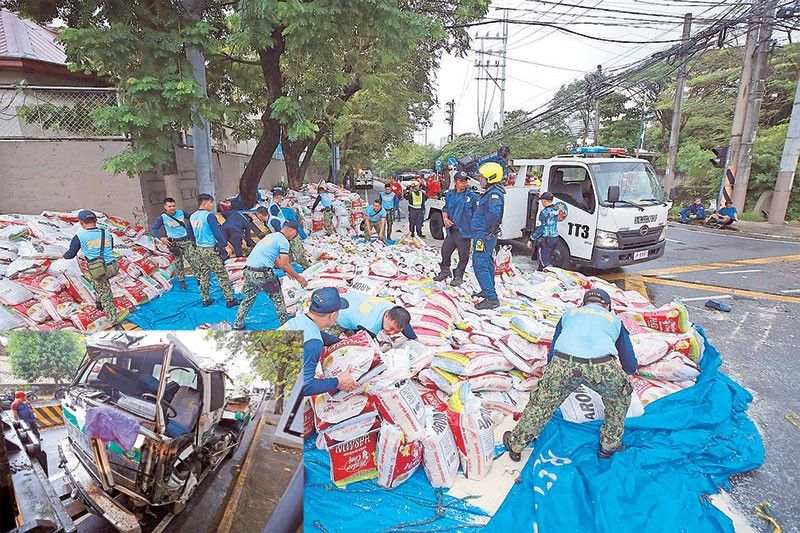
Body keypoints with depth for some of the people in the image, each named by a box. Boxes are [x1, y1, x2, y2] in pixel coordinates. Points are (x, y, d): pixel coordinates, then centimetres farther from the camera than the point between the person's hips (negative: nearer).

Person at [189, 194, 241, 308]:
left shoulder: (192, 217, 8)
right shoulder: (209, 215, -15)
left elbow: (192, 233, 17)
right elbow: (217, 231, -14)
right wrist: (224, 243, -4)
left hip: (199, 249, 8)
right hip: (210, 249, -8)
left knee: (203, 275, 14)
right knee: (222, 275, -2)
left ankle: (205, 300, 21)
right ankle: (229, 299, 2)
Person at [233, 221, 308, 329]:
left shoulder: (271, 236, 21)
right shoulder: (283, 241, -6)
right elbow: (285, 264, -8)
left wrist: (286, 270, 35)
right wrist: (298, 277, 2)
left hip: (248, 270, 8)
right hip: (262, 273, -8)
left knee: (248, 298, 21)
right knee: (277, 298, 11)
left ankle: (238, 324, 26)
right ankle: (285, 322, 21)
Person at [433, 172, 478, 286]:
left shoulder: (472, 196, -6)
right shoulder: (450, 195, 8)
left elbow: (477, 214, -4)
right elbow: (445, 209, 17)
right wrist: (445, 218, -2)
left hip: (464, 231, -4)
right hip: (451, 230, 5)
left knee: (463, 255, 4)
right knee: (445, 250, 15)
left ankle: (458, 276, 20)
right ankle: (445, 271, 37)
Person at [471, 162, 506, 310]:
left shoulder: (495, 194, -20)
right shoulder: (490, 192, 13)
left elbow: (494, 212, -39)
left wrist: (489, 230, -26)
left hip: (483, 236, -11)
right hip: (485, 236, 11)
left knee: (480, 265, -9)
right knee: (487, 264, 20)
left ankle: (492, 299, -6)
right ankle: (488, 291, 34)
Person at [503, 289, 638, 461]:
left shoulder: (569, 313, 35)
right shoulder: (614, 319, 34)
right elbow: (631, 366, 37)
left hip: (563, 362, 0)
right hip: (602, 366, 0)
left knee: (541, 402, 21)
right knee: (621, 396, 33)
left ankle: (515, 444, 36)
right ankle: (610, 445, 42)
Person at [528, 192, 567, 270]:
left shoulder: (545, 212, -17)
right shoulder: (556, 209, 5)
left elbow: (540, 228, -18)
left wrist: (531, 240, -12)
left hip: (546, 240, -8)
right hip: (555, 238, 8)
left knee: (544, 262, -4)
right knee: (546, 259, 18)